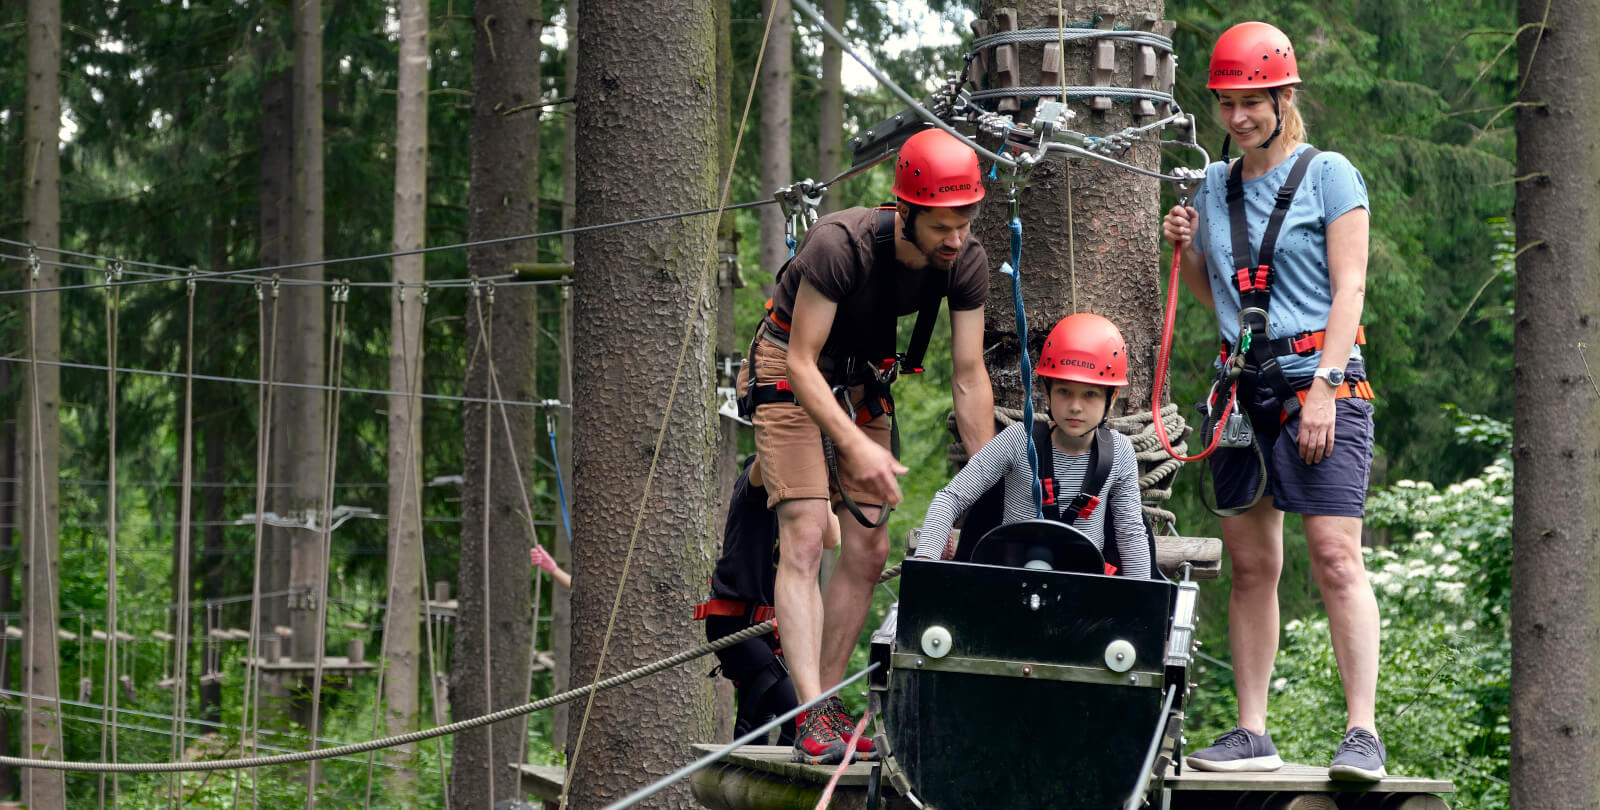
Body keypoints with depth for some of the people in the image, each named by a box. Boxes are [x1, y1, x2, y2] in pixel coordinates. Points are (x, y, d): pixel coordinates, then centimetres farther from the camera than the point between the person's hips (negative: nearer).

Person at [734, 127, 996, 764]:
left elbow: (969, 378, -11)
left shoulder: (966, 263, -18)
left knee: (868, 551, 1)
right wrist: (858, 447, -40)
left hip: (863, 379, 6)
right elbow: (801, 363, -30)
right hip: (790, 374, -6)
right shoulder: (843, 245, -34)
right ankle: (812, 719, -26)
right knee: (805, 538, -18)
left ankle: (828, 701, 11)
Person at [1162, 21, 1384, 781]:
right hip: (1243, 383, 6)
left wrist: (1324, 387, -14)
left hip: (1317, 373, -6)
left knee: (1335, 557, -12)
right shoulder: (1215, 185, 15)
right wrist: (1186, 250, 4)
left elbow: (1349, 287, -6)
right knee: (1250, 564, 5)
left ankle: (1362, 733, -15)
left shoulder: (1328, 175, -1)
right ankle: (1252, 732, 9)